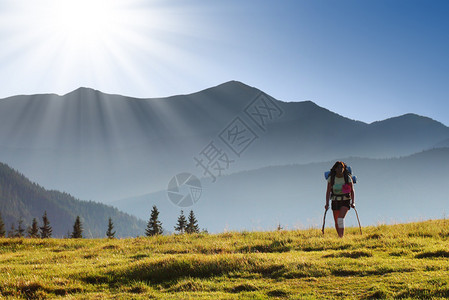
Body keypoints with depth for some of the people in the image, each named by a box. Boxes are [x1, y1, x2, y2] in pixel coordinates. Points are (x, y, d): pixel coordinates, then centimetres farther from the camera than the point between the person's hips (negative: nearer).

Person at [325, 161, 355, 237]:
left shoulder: (348, 178, -5)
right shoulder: (331, 178, -3)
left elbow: (352, 191, -1)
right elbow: (328, 192, -2)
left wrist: (353, 202, -11)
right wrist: (327, 203, -11)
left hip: (345, 201, -2)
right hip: (335, 202, 3)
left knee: (341, 218, -22)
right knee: (337, 222, 5)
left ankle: (342, 236, -24)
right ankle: (339, 237, 22)